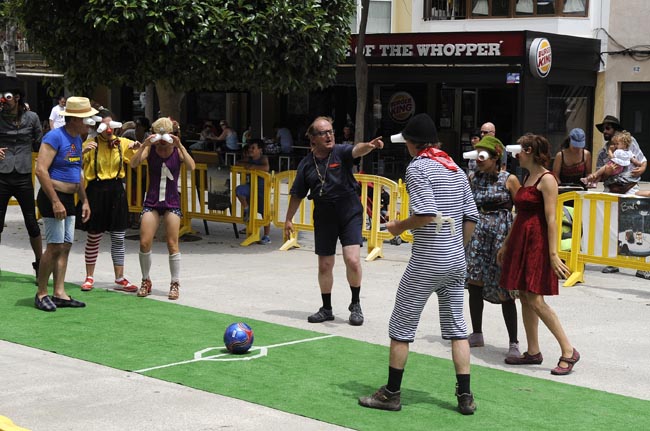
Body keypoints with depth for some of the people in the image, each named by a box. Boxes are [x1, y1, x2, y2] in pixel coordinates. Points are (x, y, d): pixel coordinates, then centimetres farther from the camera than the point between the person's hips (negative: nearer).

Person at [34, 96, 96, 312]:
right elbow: (41, 170, -22)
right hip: (53, 198, -9)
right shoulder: (55, 137, -15)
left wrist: (84, 201, 19)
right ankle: (41, 294, 0)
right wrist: (55, 201, -24)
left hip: (68, 199, 9)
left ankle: (59, 294, 10)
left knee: (65, 247, 7)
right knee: (55, 247, -9)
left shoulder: (77, 139, 13)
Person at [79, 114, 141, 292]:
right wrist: (83, 151, -29)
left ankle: (120, 279, 14)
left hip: (116, 191, 3)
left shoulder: (122, 143, 5)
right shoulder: (91, 144, -5)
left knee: (119, 237, 6)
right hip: (96, 191, -3)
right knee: (94, 237, 5)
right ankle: (89, 277, 17)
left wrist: (139, 147, -7)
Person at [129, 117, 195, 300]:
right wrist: (143, 145, -29)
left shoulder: (177, 150, -4)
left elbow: (191, 167, -22)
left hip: (172, 202, -1)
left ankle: (175, 283, 11)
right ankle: (146, 281, 14)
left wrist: (179, 146, -30)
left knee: (172, 244, -2)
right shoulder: (150, 149, -2)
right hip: (152, 201, 1)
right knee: (144, 243, -4)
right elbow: (133, 164, -17)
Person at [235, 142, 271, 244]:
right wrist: (246, 164, -6)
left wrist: (253, 167, -28)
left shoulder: (263, 158, -11)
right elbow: (238, 163, 12)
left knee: (264, 212, -4)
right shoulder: (249, 159, 7)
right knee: (238, 190, -23)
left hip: (262, 187, -6)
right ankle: (246, 209, 1)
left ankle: (267, 236, 2)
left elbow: (266, 168, -30)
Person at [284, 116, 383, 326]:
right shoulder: (306, 164, 1)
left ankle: (355, 304, 7)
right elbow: (297, 195, 11)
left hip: (350, 212, -3)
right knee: (325, 265, 9)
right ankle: (326, 309, 27)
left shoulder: (340, 152, -6)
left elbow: (356, 150, -29)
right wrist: (288, 219, 12)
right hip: (324, 217, 3)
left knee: (352, 260, -15)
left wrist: (369, 146, -51)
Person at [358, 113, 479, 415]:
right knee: (457, 327, 11)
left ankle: (391, 393, 11)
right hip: (456, 260, 7)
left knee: (401, 327, 5)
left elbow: (426, 214, -21)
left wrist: (398, 227, -5)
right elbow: (471, 217, 11)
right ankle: (465, 397, 10)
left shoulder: (417, 167, -10)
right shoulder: (456, 168, 11)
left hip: (427, 262, -7)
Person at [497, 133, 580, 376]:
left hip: (537, 243, -9)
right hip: (520, 242, 9)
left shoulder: (546, 179, -12)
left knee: (535, 300, -12)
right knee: (524, 298, 9)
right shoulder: (527, 178, 15)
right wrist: (506, 245, 22)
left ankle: (568, 351, -6)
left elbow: (551, 219, -17)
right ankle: (533, 352, 17)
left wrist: (553, 254, -21)